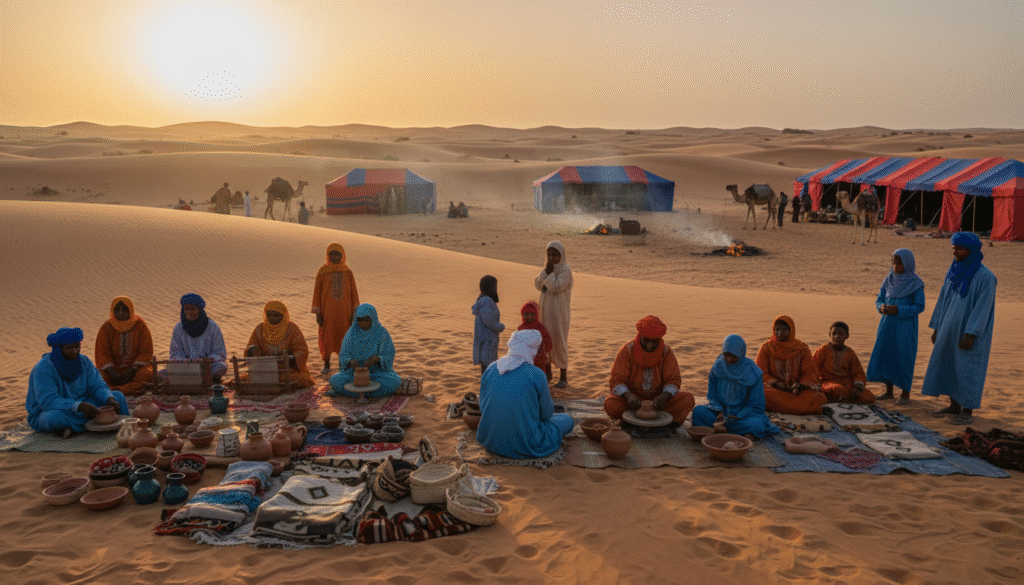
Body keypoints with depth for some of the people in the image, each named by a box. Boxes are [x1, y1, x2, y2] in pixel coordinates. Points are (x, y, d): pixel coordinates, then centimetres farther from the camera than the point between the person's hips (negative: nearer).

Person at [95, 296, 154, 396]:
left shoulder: (140, 325, -2)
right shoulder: (106, 327, 0)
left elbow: (146, 352, -3)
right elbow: (102, 353, -2)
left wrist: (133, 369, -18)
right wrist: (111, 371, -20)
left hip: (136, 366, -1)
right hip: (113, 368, 1)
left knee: (147, 373, -33)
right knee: (101, 375, -30)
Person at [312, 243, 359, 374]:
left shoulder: (348, 272, -1)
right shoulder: (322, 272, -6)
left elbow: (353, 293, 2)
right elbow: (317, 292, -3)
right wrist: (317, 314, -7)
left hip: (344, 311, 1)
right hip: (327, 311, -1)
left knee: (343, 338, 7)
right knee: (326, 338, 5)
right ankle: (326, 364, 24)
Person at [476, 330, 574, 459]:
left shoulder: (490, 369, -3)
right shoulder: (536, 375, -17)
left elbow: (483, 407, 7)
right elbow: (546, 414, -4)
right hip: (524, 446, -5)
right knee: (567, 420, 16)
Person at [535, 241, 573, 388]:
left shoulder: (565, 270, -11)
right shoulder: (548, 267, 11)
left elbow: (555, 287, -23)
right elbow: (538, 285, 0)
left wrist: (550, 272, -14)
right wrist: (545, 271, -11)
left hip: (559, 311, -7)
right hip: (545, 310, 7)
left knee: (559, 341, -4)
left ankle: (563, 377, 4)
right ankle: (547, 372, 28)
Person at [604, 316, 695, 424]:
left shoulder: (666, 352, -5)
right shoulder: (627, 351, -10)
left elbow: (673, 380, -7)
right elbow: (617, 380, -12)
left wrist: (664, 396, -29)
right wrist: (628, 395, -33)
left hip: (657, 398, 2)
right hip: (634, 398, -1)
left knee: (688, 399, -23)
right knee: (610, 404, -34)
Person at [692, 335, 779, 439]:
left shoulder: (752, 373, -10)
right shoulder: (717, 367, -3)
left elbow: (755, 405, -7)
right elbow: (712, 396, 5)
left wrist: (737, 417, -21)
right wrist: (719, 411, -16)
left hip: (743, 413, -3)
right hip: (722, 410, 3)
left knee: (756, 424, -36)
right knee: (698, 411, -26)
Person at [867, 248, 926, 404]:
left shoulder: (916, 283, -8)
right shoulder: (889, 280, 7)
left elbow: (919, 306, -10)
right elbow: (879, 299, 11)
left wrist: (898, 309, -20)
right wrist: (881, 307, -12)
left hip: (905, 326, -5)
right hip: (887, 324, 5)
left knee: (904, 357, -2)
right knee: (886, 355, 8)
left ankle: (905, 393, 10)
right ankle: (888, 391, 19)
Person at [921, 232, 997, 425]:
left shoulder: (984, 276, -16)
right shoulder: (954, 271, 6)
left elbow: (982, 308, -19)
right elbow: (943, 300, 10)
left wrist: (970, 334, -23)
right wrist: (936, 327, 10)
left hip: (971, 332, -7)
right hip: (951, 329, 7)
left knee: (967, 370, -2)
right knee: (948, 366, 11)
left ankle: (968, 412, 9)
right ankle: (954, 406, 23)